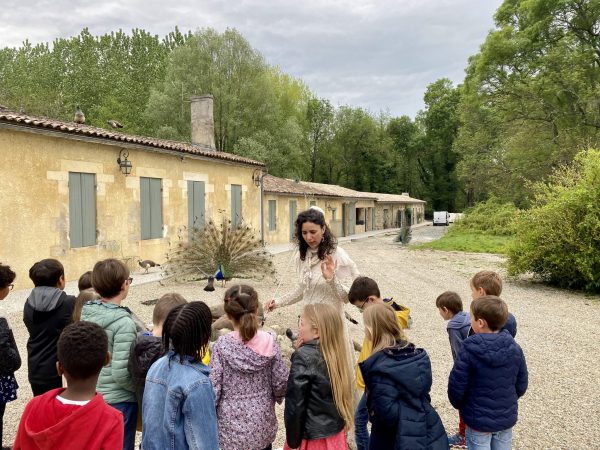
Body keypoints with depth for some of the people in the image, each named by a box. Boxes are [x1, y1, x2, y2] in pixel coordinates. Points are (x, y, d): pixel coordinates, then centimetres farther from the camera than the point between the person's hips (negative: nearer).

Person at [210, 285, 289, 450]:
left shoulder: (222, 345, -17)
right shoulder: (269, 342, -12)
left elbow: (213, 386, -14)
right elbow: (281, 381, -6)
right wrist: (277, 397, 16)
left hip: (232, 424, -2)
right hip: (262, 422, 2)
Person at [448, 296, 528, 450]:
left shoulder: (469, 350, -23)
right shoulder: (514, 348, -9)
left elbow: (456, 385, -17)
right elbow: (521, 385, 2)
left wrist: (458, 405, 4)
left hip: (478, 420, -4)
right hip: (507, 418, 4)